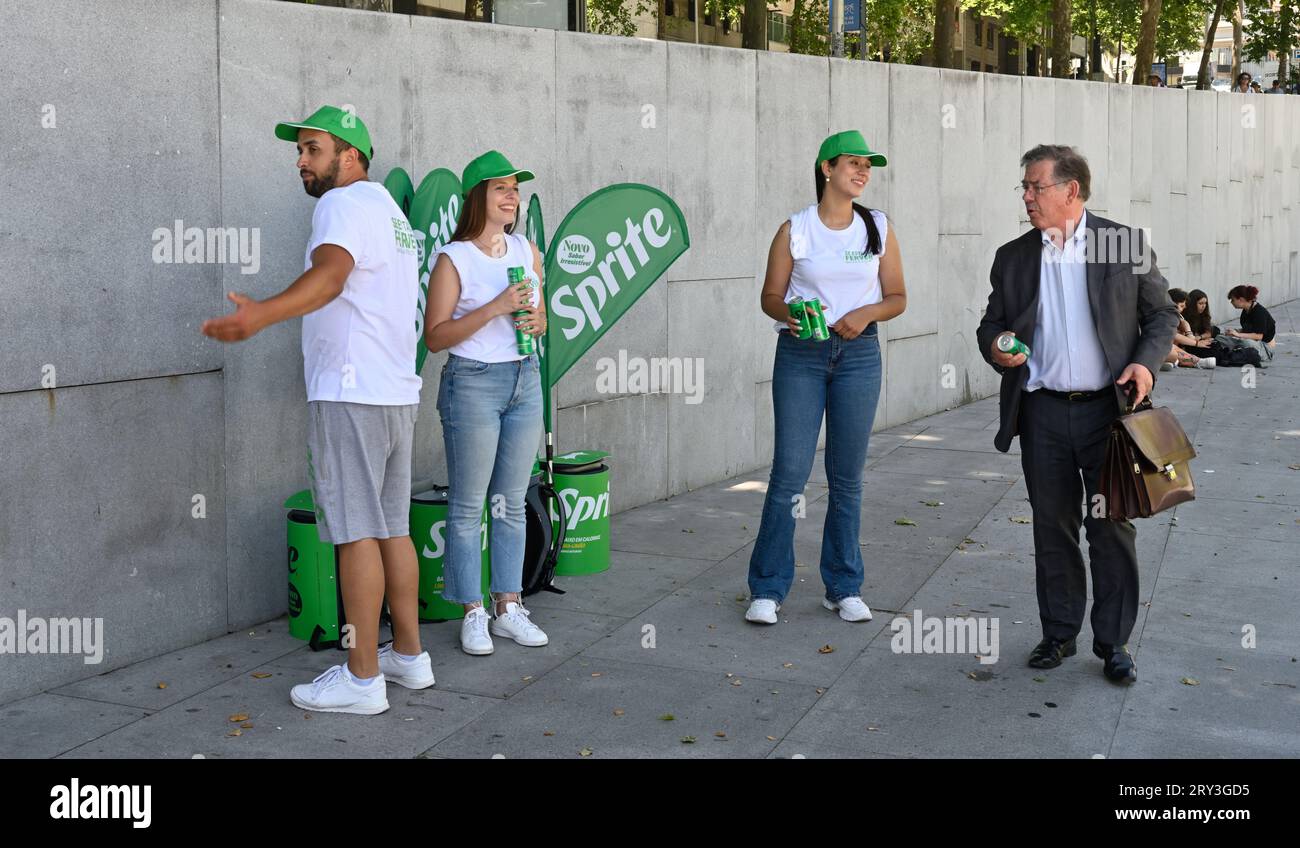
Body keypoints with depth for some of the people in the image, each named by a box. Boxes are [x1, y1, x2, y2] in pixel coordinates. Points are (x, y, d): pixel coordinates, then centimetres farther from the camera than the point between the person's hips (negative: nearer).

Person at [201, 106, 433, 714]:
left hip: (350, 394, -10)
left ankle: (362, 677, -3)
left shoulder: (345, 203, -9)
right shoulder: (391, 211, 22)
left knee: (355, 532, -7)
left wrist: (260, 316, -44)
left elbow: (330, 273, -29)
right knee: (391, 527, 14)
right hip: (397, 392, 10)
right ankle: (409, 655, 21)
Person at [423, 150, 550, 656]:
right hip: (472, 383, -5)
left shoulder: (527, 251, 9)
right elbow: (435, 337, -12)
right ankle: (473, 614, 7)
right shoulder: (453, 259, -8)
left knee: (512, 503, 10)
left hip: (524, 380, 6)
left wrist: (537, 321, -4)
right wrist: (494, 308, -20)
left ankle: (508, 608, 17)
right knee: (468, 505, 0)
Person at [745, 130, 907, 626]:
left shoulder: (879, 228, 7)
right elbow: (770, 296, 4)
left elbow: (897, 297, 9)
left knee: (847, 476, 6)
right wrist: (788, 315, -18)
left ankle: (844, 588, 17)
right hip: (800, 353, -2)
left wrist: (865, 314, -11)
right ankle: (768, 589, 4)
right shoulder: (794, 230, 1)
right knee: (789, 471, -5)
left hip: (858, 353, 2)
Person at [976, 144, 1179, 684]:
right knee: (1052, 529, 10)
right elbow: (991, 325, 15)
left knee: (1112, 529, 3)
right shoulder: (1013, 258, 8)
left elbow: (1162, 314, 6)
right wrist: (995, 347, -8)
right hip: (1043, 412, 3)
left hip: (1108, 408, -2)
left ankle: (1113, 643, 14)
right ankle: (1058, 634, 23)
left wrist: (1146, 362, -12)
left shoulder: (1126, 244, 0)